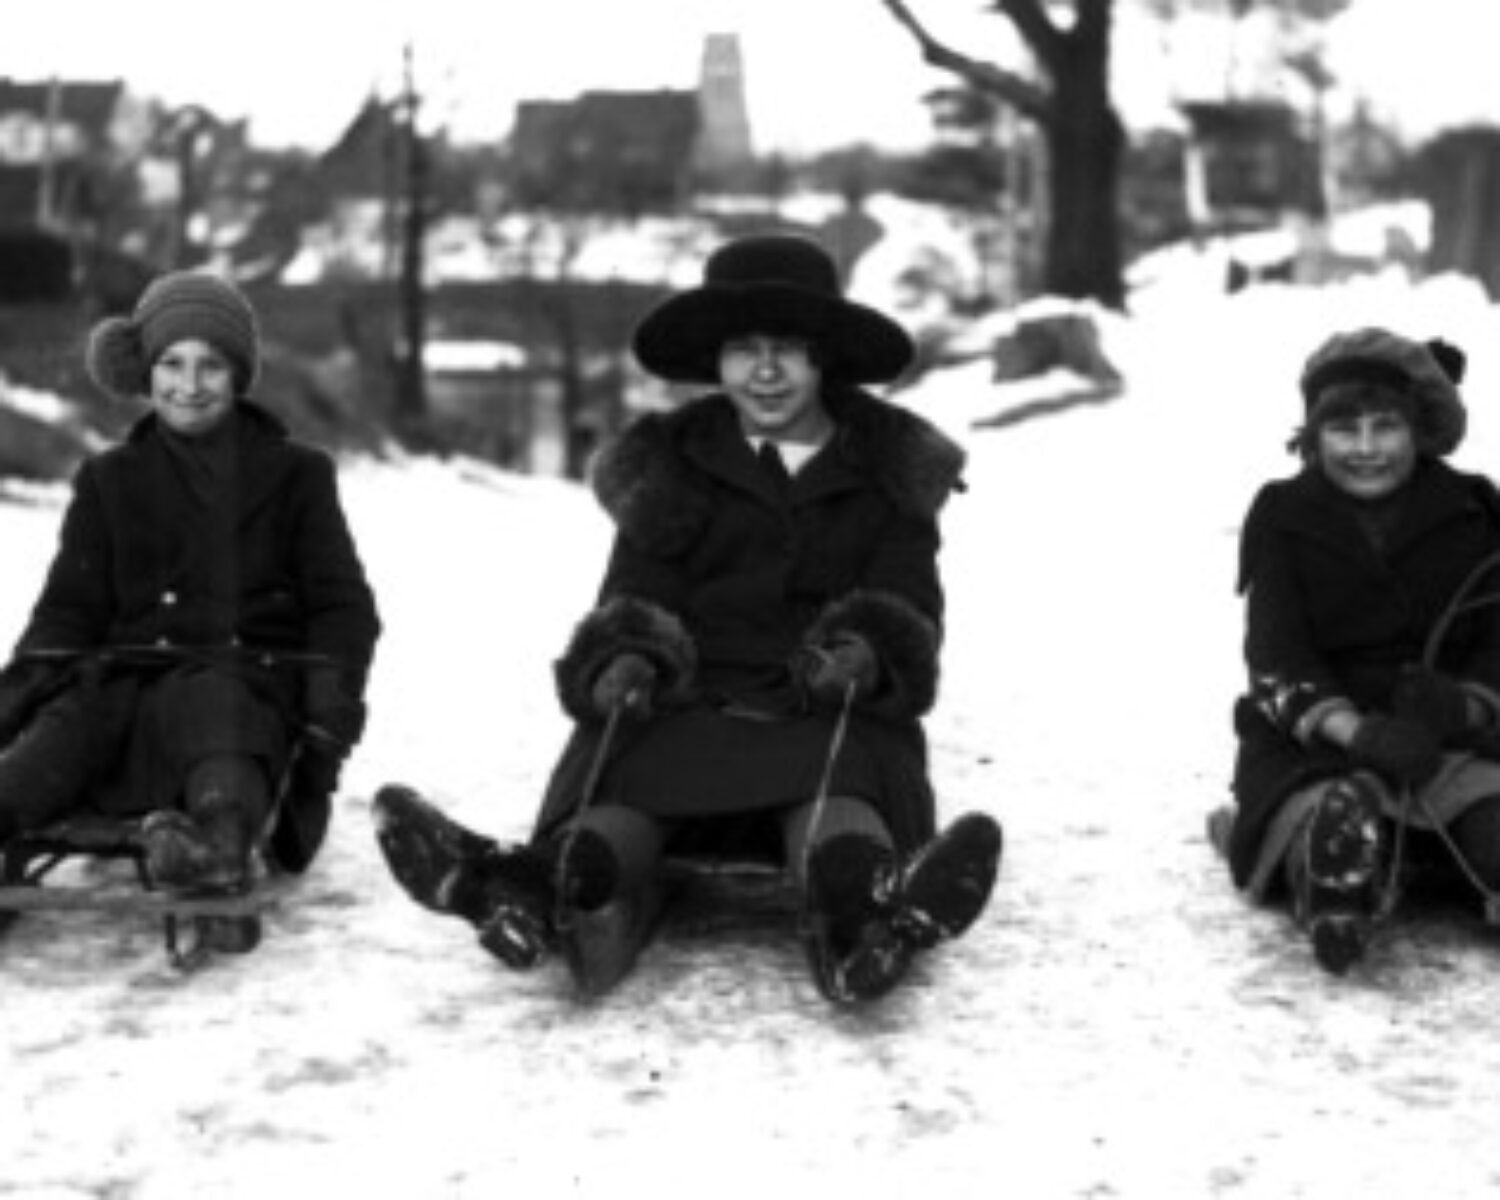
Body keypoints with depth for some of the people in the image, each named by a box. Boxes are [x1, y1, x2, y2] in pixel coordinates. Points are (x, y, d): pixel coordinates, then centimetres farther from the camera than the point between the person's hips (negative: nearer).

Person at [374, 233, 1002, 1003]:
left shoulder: (889, 470, 18)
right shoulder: (670, 465, 19)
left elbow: (909, 606, 8)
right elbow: (633, 598, 11)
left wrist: (867, 649, -17)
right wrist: (627, 657, -14)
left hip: (830, 713, -1)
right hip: (681, 705, 1)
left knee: (836, 819, -38)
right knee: (614, 821, -35)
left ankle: (866, 914, -70)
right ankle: (549, 895, -66)